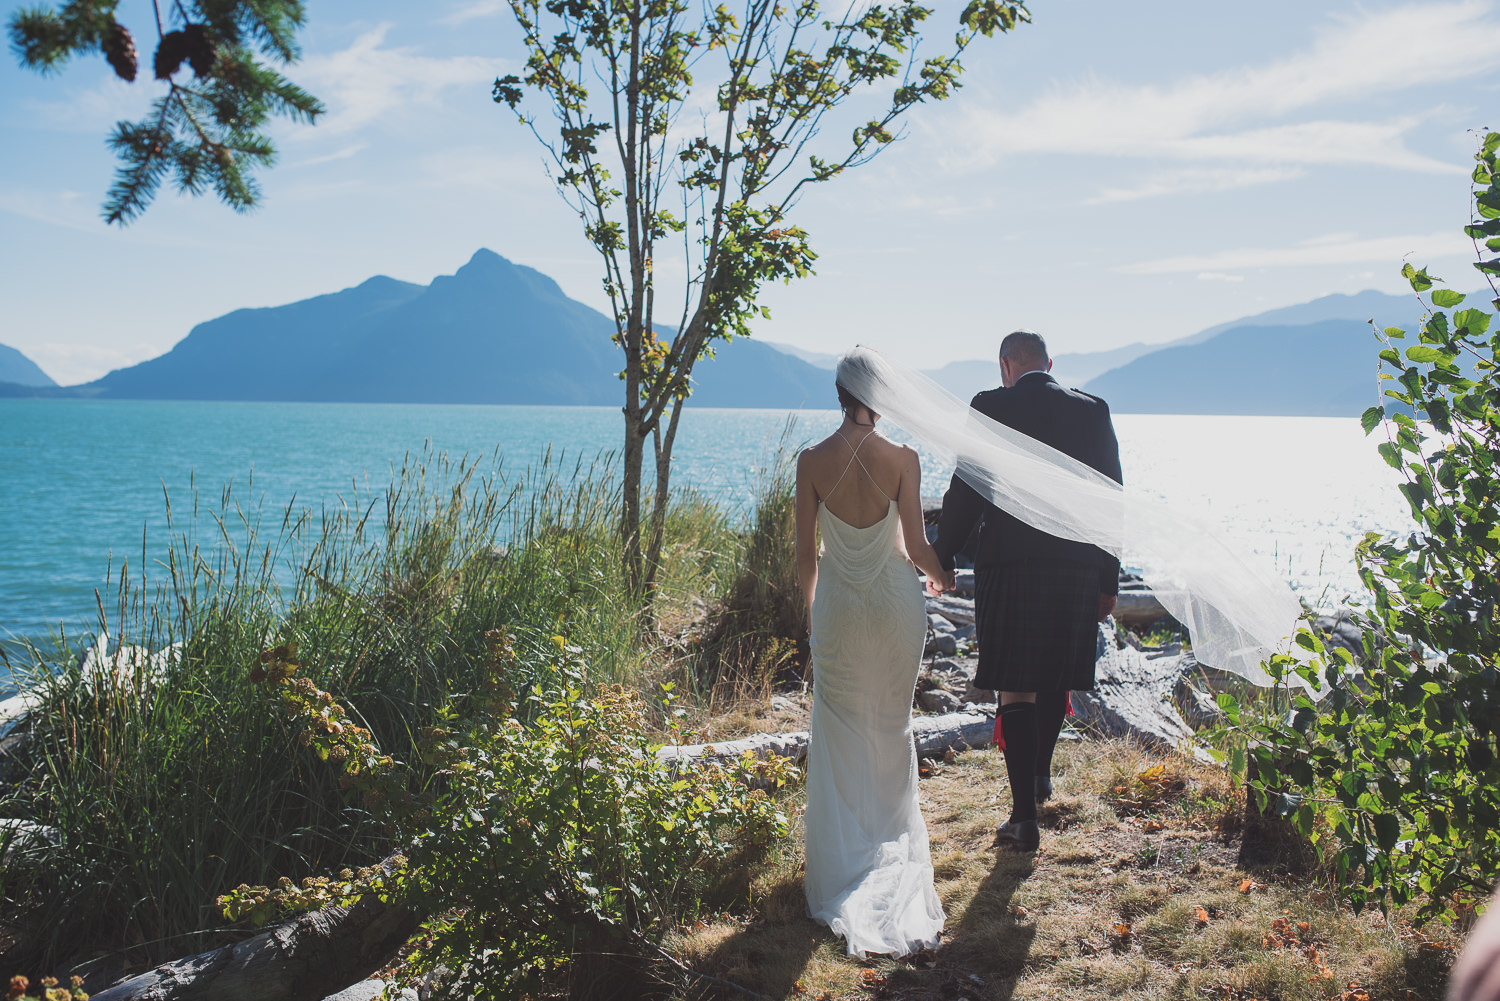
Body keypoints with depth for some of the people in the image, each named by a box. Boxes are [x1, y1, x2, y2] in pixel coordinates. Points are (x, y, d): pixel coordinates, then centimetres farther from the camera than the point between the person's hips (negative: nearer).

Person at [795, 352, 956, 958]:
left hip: (838, 606, 0)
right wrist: (941, 575, 15)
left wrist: (812, 606, 14)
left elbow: (806, 553, -4)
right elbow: (916, 545, -7)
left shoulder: (813, 461, -9)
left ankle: (845, 853, 16)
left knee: (840, 728, 13)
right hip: (896, 602, 0)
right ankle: (892, 834, 31)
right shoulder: (902, 458, -12)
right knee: (892, 721, 18)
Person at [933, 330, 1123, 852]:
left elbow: (965, 494, -7)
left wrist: (941, 559, 5)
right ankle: (1040, 775, 41)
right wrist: (1108, 580, 10)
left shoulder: (990, 407, -5)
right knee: (1055, 680, 22)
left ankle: (1025, 816, 0)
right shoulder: (1093, 411, 5)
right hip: (1078, 568, 4)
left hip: (1009, 567, -4)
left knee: (1016, 691, 1)